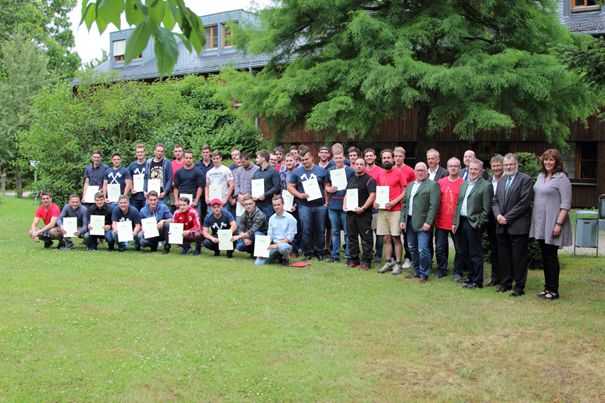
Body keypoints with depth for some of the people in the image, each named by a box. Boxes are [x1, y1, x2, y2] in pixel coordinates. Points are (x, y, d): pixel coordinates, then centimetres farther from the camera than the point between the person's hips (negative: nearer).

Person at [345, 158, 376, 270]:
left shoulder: (369, 179, -5)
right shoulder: (351, 179, 17)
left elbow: (372, 195, -14)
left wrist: (362, 208, -20)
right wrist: (345, 204, 7)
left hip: (364, 213, -7)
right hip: (350, 212, 7)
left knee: (366, 237, -4)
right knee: (352, 236, 11)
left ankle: (366, 261, 0)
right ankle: (354, 259, 19)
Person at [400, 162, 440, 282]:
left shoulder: (432, 185, -4)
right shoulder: (410, 185, 18)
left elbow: (434, 205, -12)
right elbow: (405, 203, 17)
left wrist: (428, 222, -18)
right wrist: (403, 220, 8)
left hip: (423, 223, -7)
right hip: (410, 222, 7)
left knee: (423, 249, -9)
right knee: (412, 248, 13)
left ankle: (424, 273, 4)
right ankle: (416, 271, 25)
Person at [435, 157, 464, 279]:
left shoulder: (463, 184, -3)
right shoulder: (440, 182, 6)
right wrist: (434, 218, 3)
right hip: (441, 222, 3)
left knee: (459, 248, 4)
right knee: (440, 247, 7)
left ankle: (457, 272, 15)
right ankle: (441, 269, 21)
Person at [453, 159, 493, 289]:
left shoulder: (486, 186, -7)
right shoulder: (464, 184, 15)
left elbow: (486, 209, -11)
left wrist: (478, 224, -15)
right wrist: (455, 222, 11)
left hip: (474, 224, -7)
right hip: (461, 223, 7)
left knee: (475, 254, 0)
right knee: (464, 252, 13)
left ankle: (477, 281, 8)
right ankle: (471, 276, 26)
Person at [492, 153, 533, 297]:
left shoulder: (525, 179, -5)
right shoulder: (502, 180, 16)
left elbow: (524, 203, -12)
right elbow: (495, 201, 14)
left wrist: (507, 217, -13)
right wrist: (498, 215, -5)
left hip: (518, 226, -6)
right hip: (502, 226, 6)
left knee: (518, 258, -1)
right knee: (504, 257, 11)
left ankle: (519, 286, 6)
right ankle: (505, 283, 22)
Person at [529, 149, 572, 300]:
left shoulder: (561, 178, -10)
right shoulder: (541, 176, 12)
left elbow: (566, 204, -14)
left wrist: (559, 224, -19)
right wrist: (534, 218, 10)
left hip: (552, 224, -7)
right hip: (540, 223, 7)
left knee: (551, 257, -2)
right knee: (545, 257, 11)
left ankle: (554, 290, 6)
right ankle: (547, 287, 20)